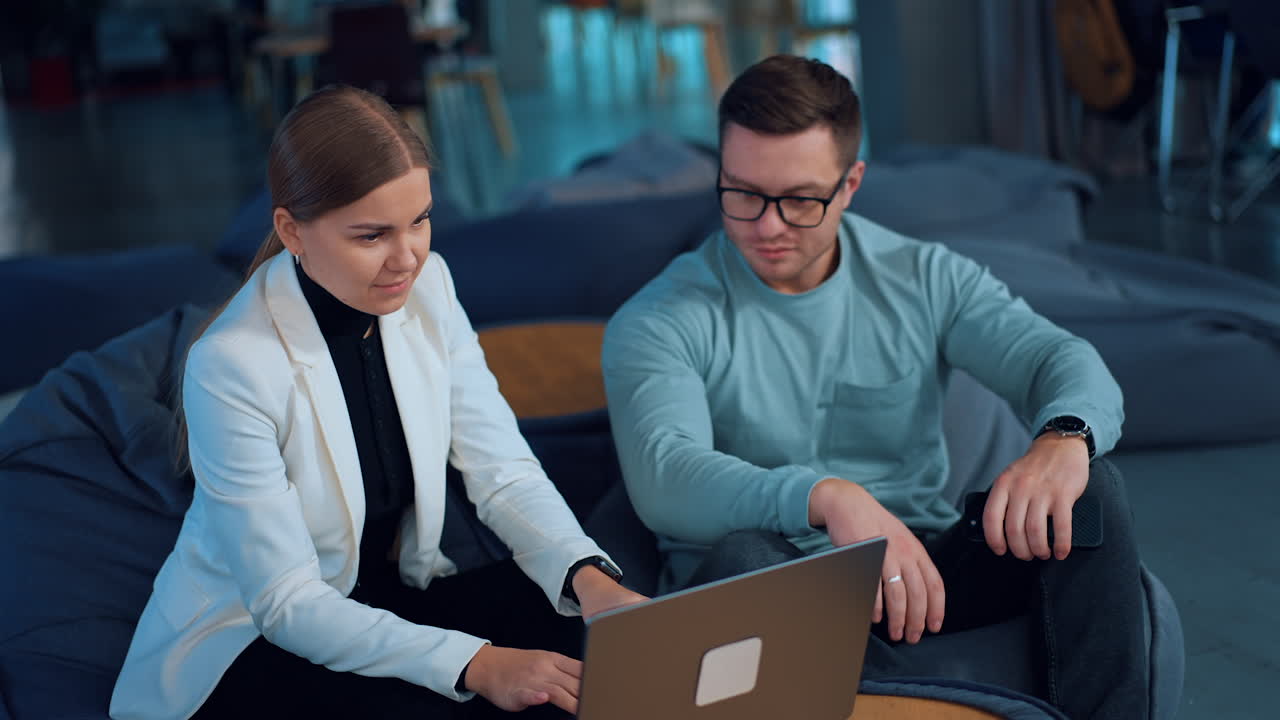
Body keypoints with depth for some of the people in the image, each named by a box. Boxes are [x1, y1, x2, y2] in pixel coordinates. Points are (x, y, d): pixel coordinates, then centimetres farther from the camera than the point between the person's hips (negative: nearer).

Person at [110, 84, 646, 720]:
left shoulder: (427, 287, -7)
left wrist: (588, 575, -30)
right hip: (249, 639, -5)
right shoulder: (232, 364, -25)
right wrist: (476, 665, -35)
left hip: (390, 598, 6)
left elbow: (504, 472, -9)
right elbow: (287, 602, -24)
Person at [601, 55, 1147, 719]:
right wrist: (827, 497, -43)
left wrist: (1065, 438, -33)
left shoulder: (924, 280, 6)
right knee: (741, 555, -38)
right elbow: (664, 477, -24)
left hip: (918, 572, 3)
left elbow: (1066, 361, -6)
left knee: (1089, 497, -19)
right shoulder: (659, 321, -6)